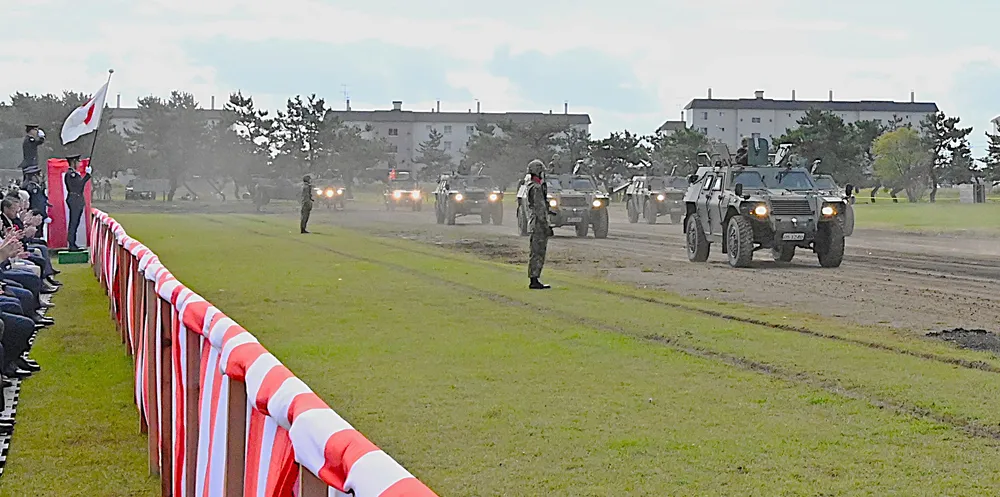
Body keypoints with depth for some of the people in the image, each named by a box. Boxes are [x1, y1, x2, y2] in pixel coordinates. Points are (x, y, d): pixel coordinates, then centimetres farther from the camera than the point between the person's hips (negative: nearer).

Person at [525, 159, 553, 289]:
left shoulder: (532, 187, 18)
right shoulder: (536, 188, -15)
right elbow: (539, 209, -19)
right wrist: (546, 226, -19)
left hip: (536, 226, 10)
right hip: (539, 225, -10)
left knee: (538, 254, 12)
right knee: (537, 254, -8)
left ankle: (535, 281, 14)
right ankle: (534, 281, -7)